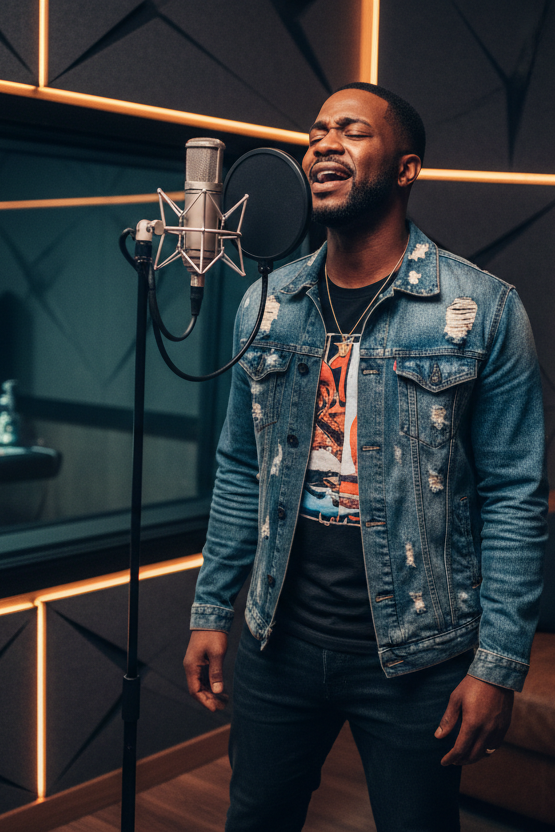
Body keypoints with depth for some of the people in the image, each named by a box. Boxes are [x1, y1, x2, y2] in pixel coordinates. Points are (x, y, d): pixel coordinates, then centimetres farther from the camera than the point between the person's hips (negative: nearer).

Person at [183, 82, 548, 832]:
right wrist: (210, 611, 8)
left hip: (418, 654, -3)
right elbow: (241, 473, 9)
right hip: (280, 637, 4)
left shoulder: (483, 310, -10)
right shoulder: (265, 306, 3)